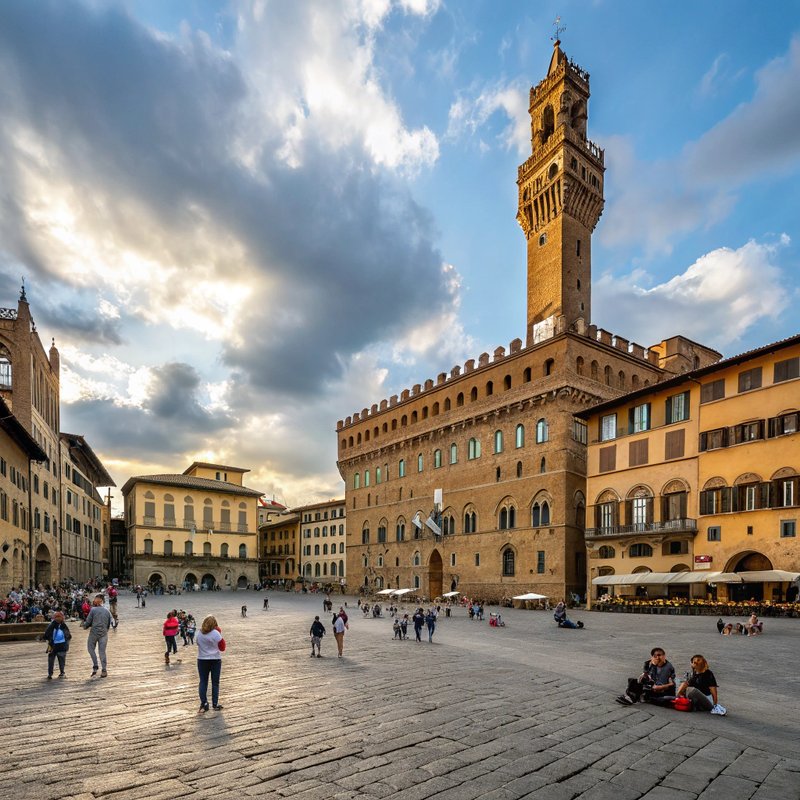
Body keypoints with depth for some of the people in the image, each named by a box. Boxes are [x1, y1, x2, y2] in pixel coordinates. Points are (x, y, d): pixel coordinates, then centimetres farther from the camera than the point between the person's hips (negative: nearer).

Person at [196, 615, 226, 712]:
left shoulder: (199, 633, -4)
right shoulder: (216, 634, -16)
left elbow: (199, 644, 13)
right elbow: (222, 648, -8)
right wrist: (221, 635, -3)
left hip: (202, 660, 3)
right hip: (215, 661, -2)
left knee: (203, 682, 10)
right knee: (215, 683, 8)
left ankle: (204, 704, 8)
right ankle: (215, 704, 11)